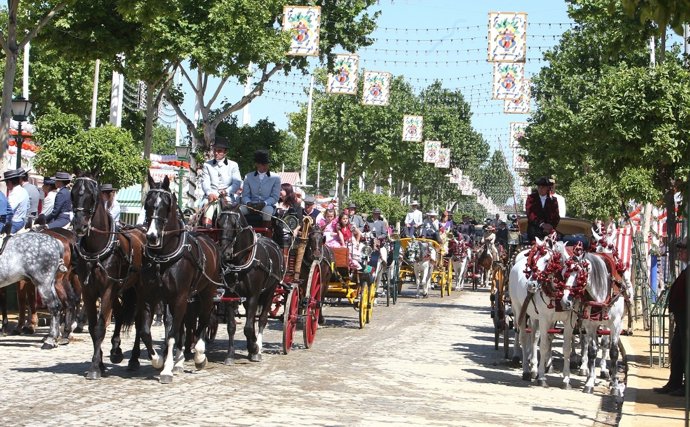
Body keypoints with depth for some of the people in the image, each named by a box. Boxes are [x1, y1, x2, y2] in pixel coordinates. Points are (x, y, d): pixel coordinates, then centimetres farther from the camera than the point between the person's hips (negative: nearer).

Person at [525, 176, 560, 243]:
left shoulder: (553, 200, 13)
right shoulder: (531, 198, 7)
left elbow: (556, 216, 10)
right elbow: (530, 213, -6)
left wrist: (551, 227, -11)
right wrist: (542, 224, -20)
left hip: (548, 230, 1)